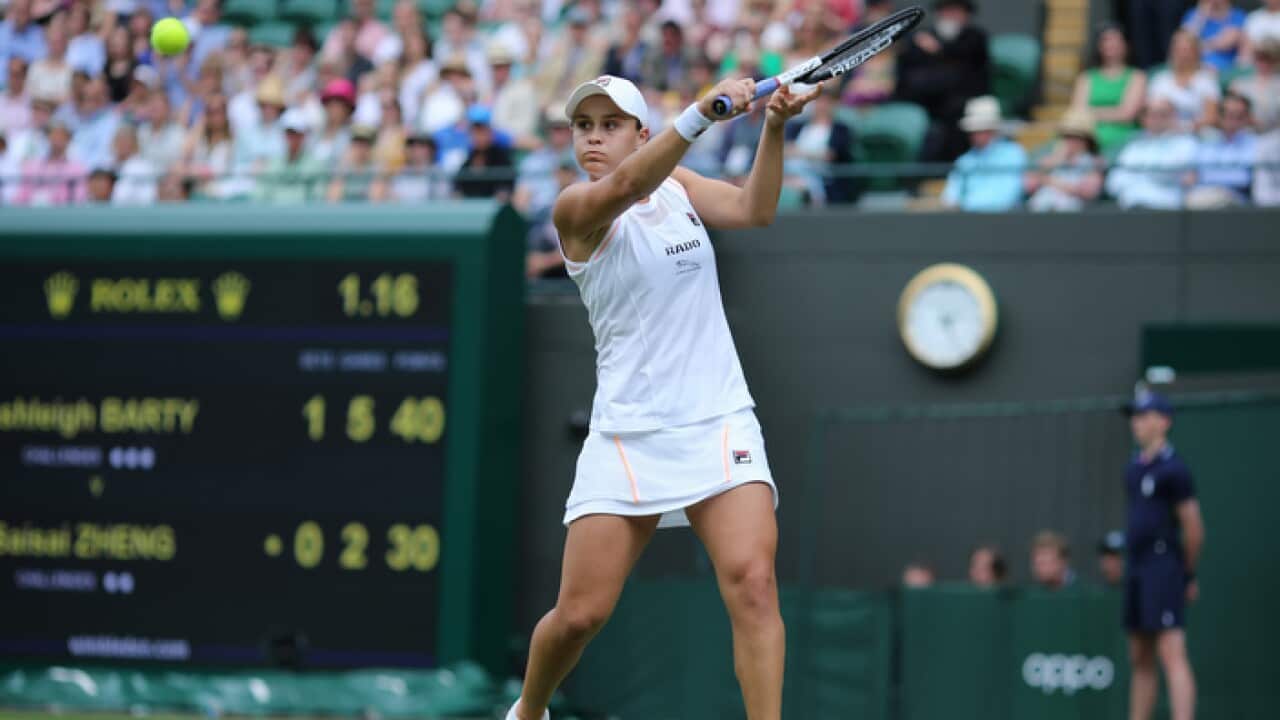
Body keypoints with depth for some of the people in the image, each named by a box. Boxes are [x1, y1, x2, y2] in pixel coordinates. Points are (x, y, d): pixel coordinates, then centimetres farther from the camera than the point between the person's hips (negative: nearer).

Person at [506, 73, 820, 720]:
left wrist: (775, 127, -23)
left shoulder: (677, 184, 11)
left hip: (719, 423, 3)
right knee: (580, 613, -4)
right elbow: (624, 185, -27)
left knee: (751, 581, -19)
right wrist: (700, 113, -41)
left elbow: (753, 210, -6)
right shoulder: (575, 209, -5)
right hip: (627, 436, -3)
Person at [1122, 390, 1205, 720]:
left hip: (1163, 566, -9)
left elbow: (1193, 527, -10)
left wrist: (1189, 575, -3)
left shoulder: (1172, 468, -10)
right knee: (1140, 658, 11)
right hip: (1137, 569, 9)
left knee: (1171, 654, -16)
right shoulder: (1135, 467, 15)